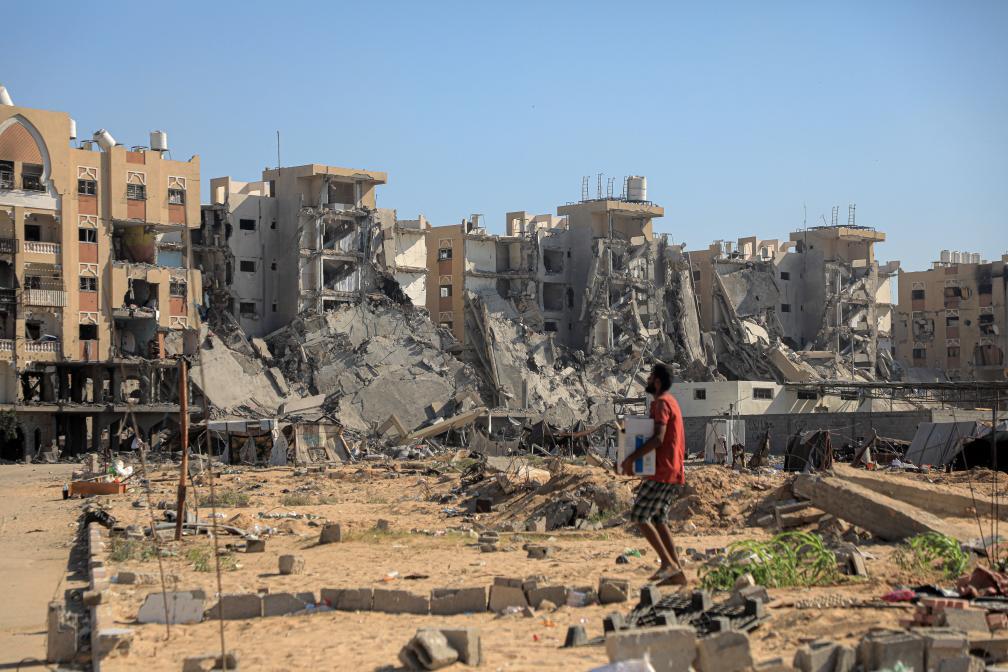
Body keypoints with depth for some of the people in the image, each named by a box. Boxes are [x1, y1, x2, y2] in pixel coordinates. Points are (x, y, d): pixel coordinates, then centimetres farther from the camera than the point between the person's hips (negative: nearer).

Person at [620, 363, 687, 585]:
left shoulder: (661, 403, -12)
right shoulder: (671, 402, 20)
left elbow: (658, 438, -25)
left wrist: (632, 458, -24)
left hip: (662, 473, -10)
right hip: (674, 473, 10)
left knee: (639, 516, -8)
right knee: (658, 519, 11)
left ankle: (668, 562, -12)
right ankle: (677, 572, 6)